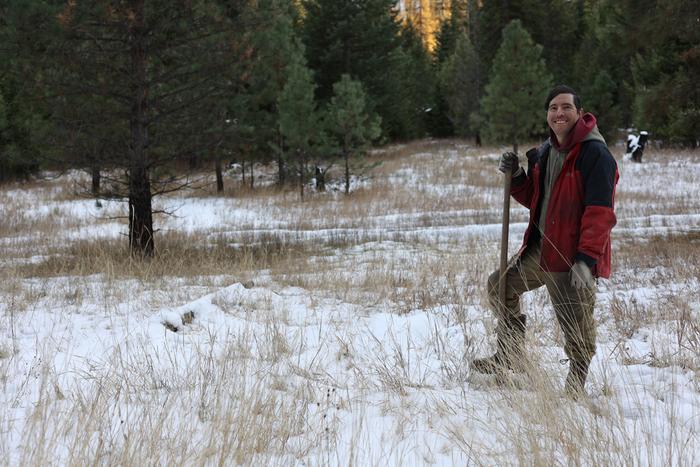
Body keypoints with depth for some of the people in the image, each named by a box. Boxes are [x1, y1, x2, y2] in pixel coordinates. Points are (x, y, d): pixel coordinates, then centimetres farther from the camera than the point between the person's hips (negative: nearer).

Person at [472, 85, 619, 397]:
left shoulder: (595, 154, -16)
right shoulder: (544, 152, 11)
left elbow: (600, 211, -22)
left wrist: (587, 259, -29)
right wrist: (515, 177, 3)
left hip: (573, 256, -9)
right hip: (540, 249, 9)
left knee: (576, 329, -4)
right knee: (500, 286, 20)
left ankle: (574, 391, 10)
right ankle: (511, 357, 32)